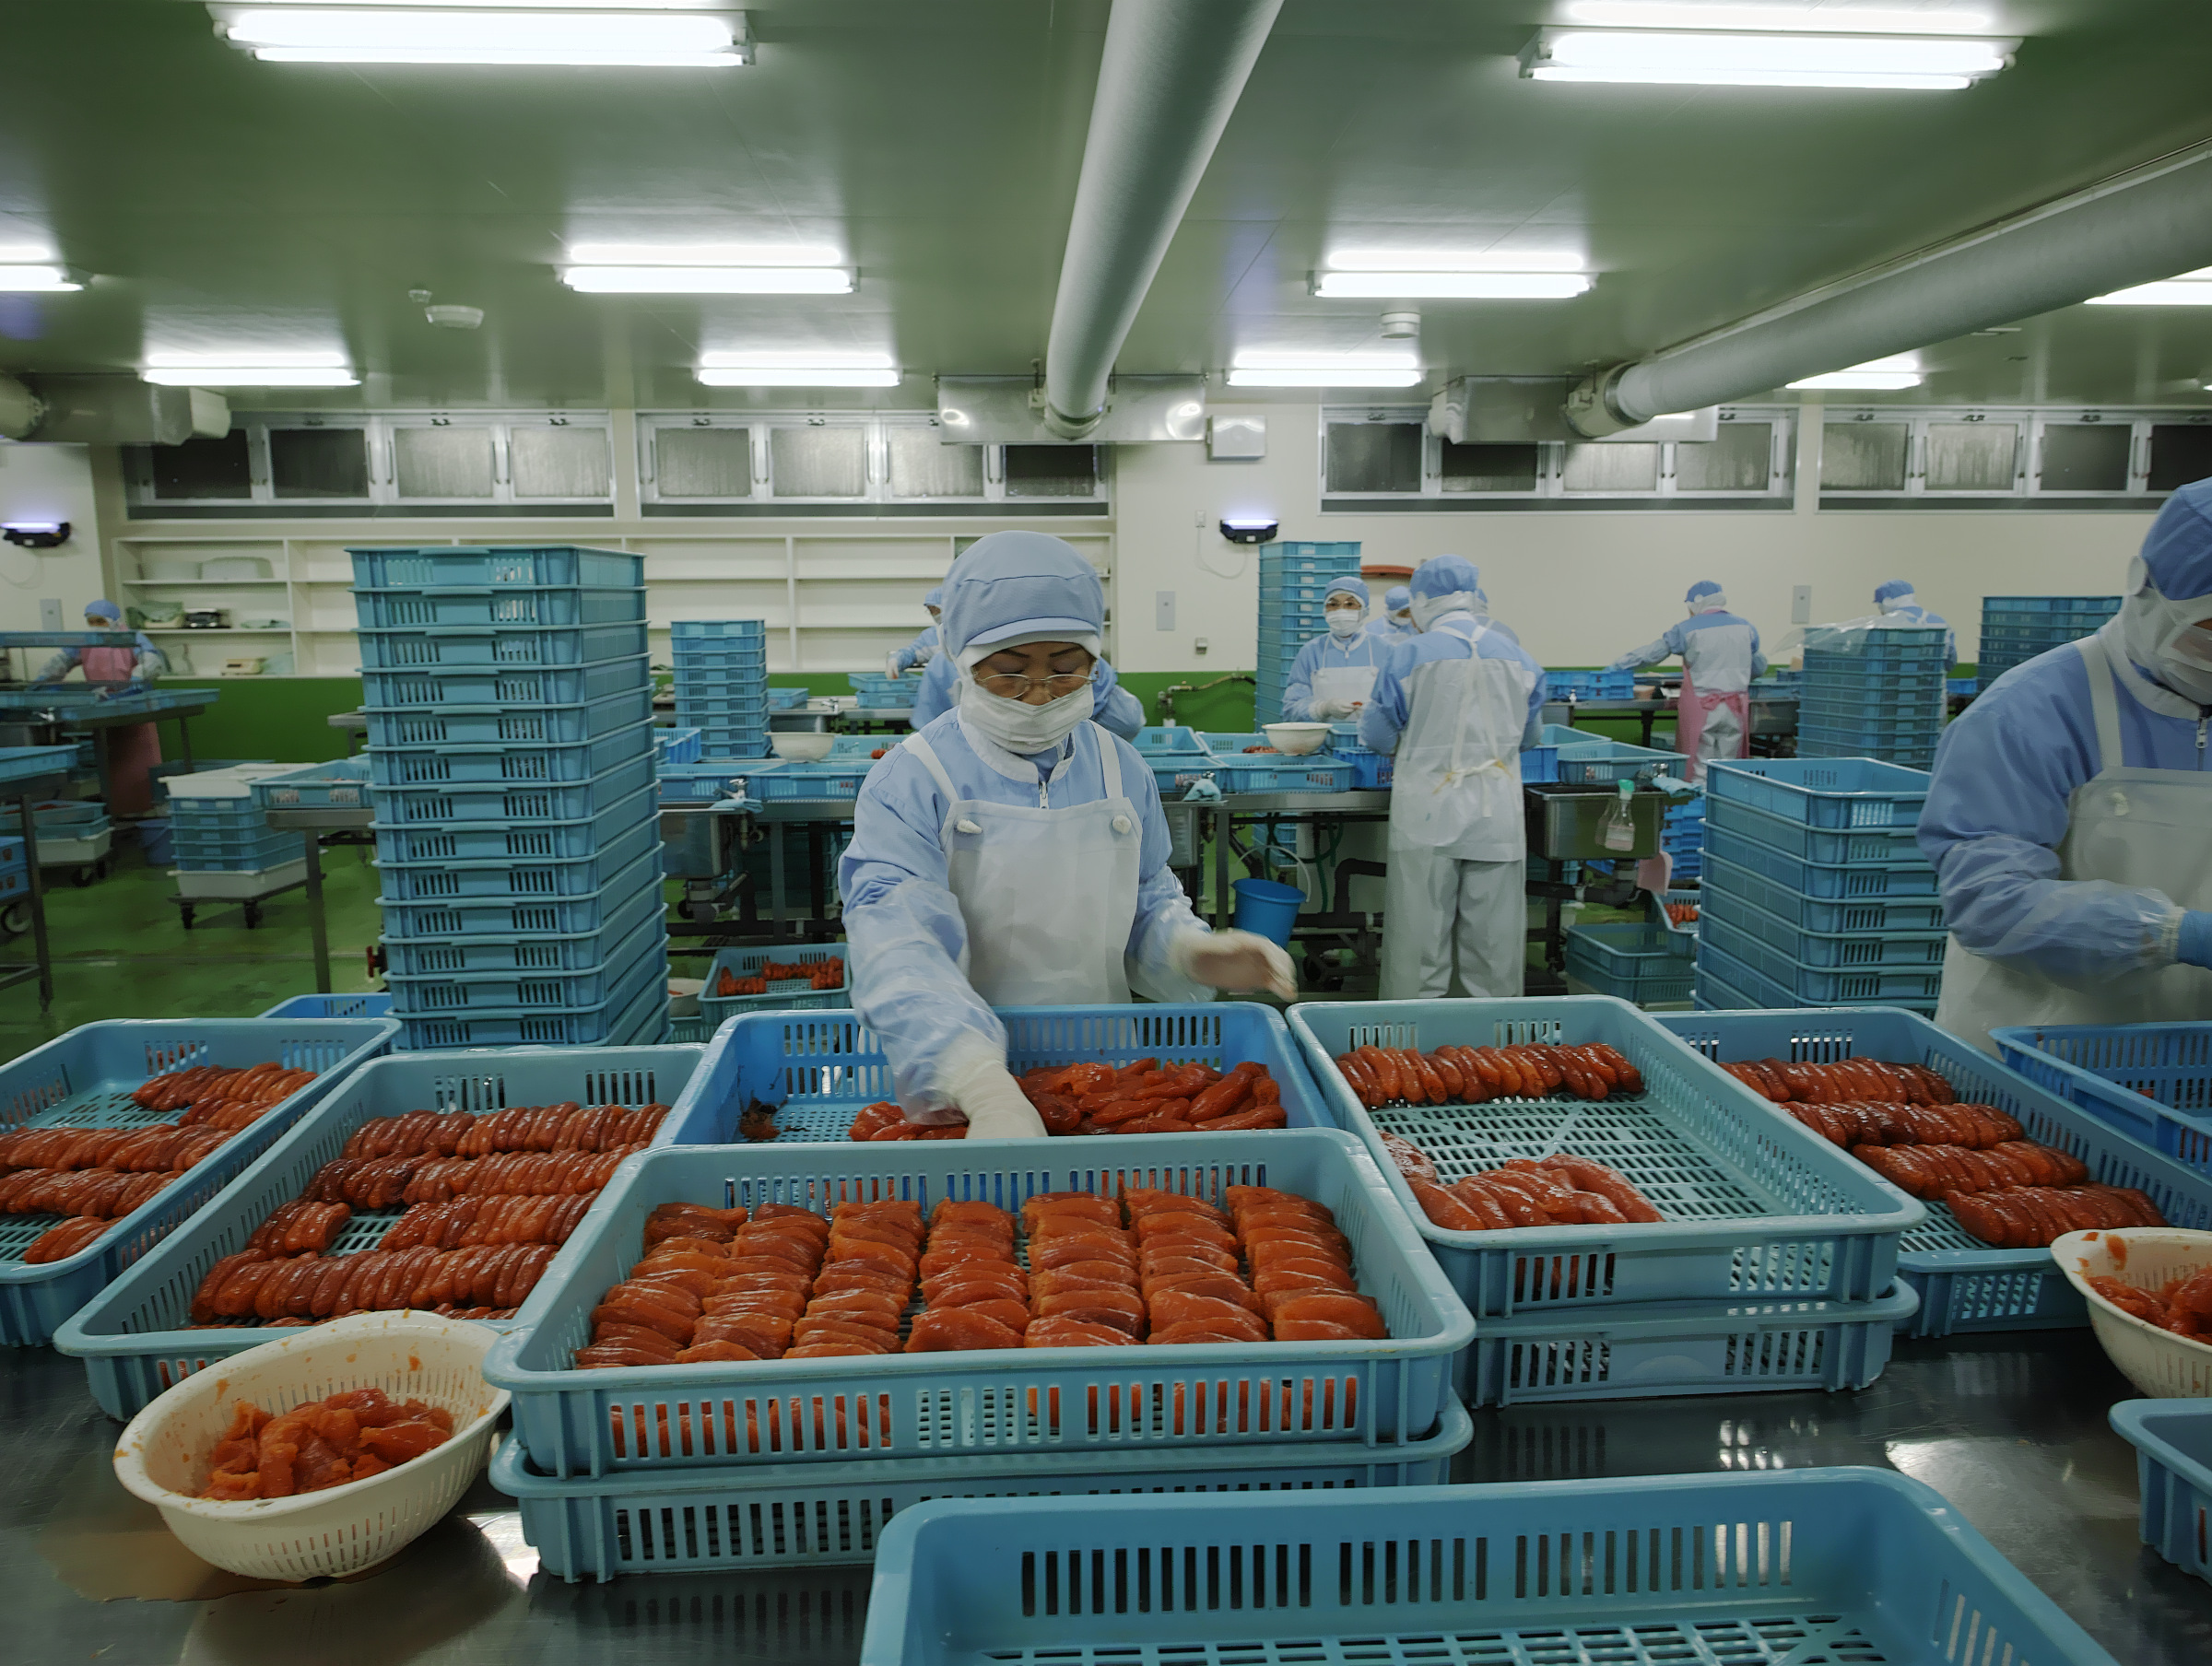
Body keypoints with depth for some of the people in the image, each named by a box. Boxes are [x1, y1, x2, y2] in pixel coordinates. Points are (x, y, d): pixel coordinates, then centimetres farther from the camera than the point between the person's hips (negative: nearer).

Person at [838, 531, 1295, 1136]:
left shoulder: (1120, 769, 6)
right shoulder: (910, 781, -10)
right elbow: (899, 943, -23)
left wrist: (1191, 951, -10)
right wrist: (984, 1085, -38)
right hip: (949, 1084, -3)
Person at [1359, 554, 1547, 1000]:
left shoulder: (1408, 656, -6)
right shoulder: (1517, 658, 5)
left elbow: (1379, 734, 1)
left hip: (1427, 815, -3)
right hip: (1498, 815, 3)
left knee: (1420, 933, 4)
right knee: (1494, 937, 10)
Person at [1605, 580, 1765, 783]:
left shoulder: (1688, 629, -4)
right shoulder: (1745, 627, 8)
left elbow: (1650, 653, -2)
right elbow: (1759, 667, 18)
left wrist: (1615, 667, 8)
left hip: (1702, 709, -3)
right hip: (1735, 709, 4)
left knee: (1699, 771, 2)